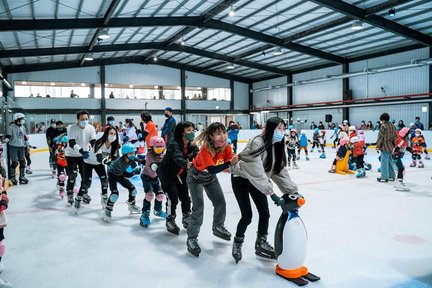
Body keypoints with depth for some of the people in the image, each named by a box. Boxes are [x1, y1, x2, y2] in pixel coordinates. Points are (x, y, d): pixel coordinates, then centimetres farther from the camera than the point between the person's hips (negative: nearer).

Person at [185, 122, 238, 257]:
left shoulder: (227, 148, -18)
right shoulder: (205, 150, -36)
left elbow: (231, 162, -19)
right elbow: (212, 169, -47)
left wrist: (236, 163, -41)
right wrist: (229, 163, -55)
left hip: (210, 177, 6)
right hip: (196, 177, -6)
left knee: (220, 202, 9)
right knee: (198, 207, -15)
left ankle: (218, 227, 35)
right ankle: (192, 238, -1)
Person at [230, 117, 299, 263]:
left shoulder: (277, 146, -6)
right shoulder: (257, 143, -30)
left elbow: (281, 171, -5)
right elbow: (257, 171, -37)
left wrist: (293, 190, -12)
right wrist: (272, 194, -40)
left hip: (257, 181, 7)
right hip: (241, 179, -7)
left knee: (265, 213, 4)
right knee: (247, 215, -6)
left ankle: (261, 244, 26)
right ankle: (237, 244, 20)